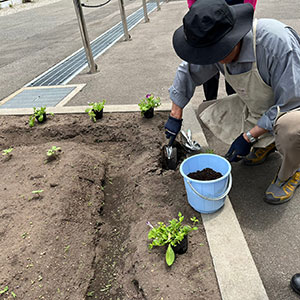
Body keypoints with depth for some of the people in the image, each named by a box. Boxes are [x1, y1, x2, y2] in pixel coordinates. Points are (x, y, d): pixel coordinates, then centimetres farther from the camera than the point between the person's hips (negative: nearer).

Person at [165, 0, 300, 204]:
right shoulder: (216, 46, -16)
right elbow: (187, 72, 2)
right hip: (256, 106, 7)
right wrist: (176, 116, 4)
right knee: (207, 114, -2)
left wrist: (248, 137, -29)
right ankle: (267, 143, 14)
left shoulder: (276, 41, -36)